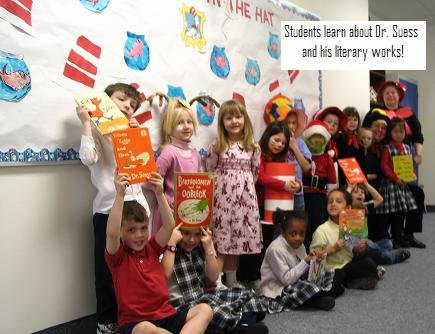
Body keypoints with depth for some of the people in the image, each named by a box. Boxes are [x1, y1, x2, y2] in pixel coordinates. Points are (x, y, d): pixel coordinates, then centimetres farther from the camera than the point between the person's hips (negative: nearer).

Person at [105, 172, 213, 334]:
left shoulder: (151, 248, 11)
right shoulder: (117, 256, -3)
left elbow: (169, 225, -2)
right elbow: (112, 233, -24)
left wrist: (159, 193, -11)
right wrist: (120, 195, -29)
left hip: (166, 315, 5)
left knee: (205, 310, -15)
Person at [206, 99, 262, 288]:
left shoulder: (253, 147, 5)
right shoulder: (216, 147, -1)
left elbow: (255, 173, 10)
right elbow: (210, 172, 3)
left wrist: (244, 187, 5)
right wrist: (225, 185, 1)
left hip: (244, 199, 2)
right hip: (222, 198, -2)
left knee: (236, 241, 10)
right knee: (220, 242, -3)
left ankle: (231, 282, 24)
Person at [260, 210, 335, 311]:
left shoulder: (299, 245, 2)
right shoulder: (276, 249, -24)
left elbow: (304, 271, 5)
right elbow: (286, 280, -27)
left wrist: (315, 261, -14)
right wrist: (305, 262, -29)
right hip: (277, 290, -9)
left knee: (326, 273, 3)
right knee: (308, 287, -35)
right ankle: (317, 302, -11)